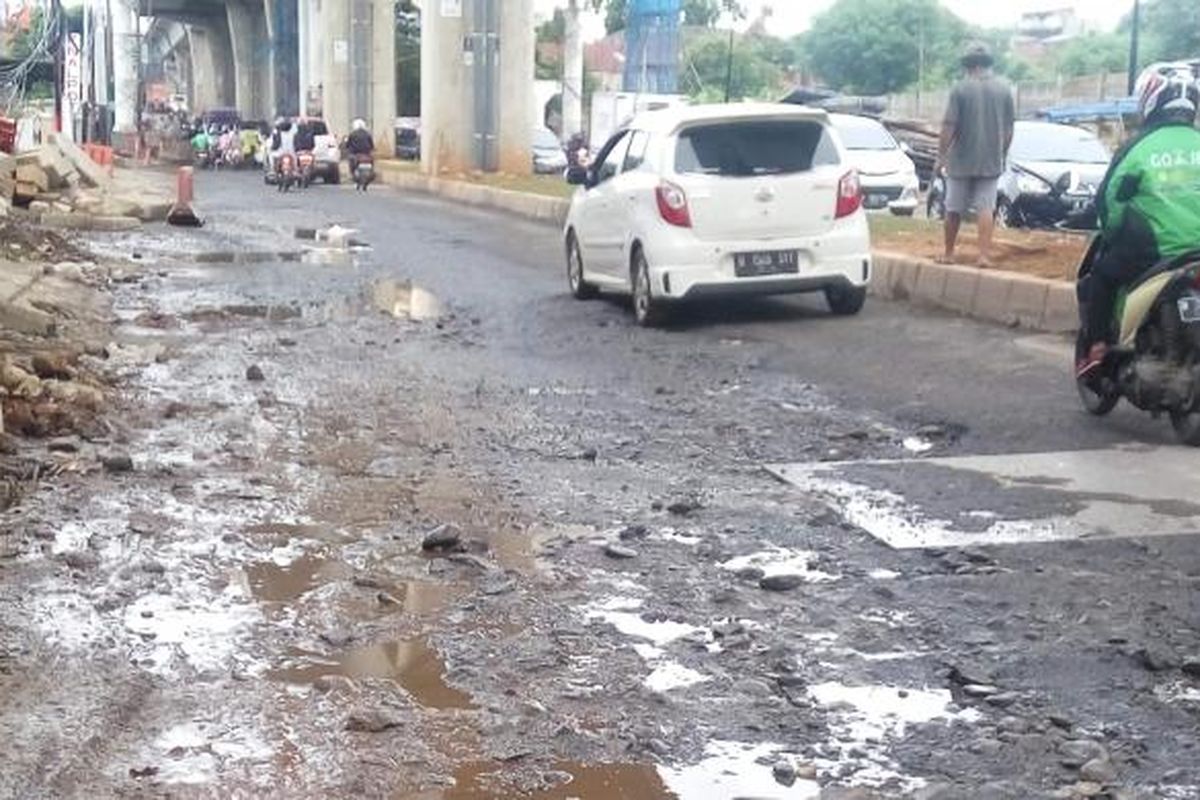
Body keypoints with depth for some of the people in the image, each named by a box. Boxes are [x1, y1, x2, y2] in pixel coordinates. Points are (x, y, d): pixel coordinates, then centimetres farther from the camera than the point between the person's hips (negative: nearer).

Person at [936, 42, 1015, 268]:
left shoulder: (960, 89, -10)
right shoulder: (1004, 89, 1)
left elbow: (949, 127, -12)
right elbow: (1009, 128, 6)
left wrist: (941, 156, -5)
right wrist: (1002, 155, 17)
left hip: (961, 160, -2)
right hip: (991, 162, 2)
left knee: (954, 209, 10)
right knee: (986, 208, 4)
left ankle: (949, 254, 18)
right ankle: (984, 255, -6)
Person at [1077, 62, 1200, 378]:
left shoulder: (1138, 147, -5)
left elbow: (1109, 199, 2)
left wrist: (1110, 232, 21)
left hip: (1151, 251, -3)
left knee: (1102, 274, 20)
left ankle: (1096, 349, 11)